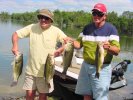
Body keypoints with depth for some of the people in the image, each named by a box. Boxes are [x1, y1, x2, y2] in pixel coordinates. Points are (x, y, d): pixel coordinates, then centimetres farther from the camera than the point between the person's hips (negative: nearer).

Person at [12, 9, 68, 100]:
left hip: (46, 71, -1)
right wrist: (15, 45, -17)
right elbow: (16, 34, 1)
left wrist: (60, 50, -20)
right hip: (31, 69, 1)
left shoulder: (56, 31, -7)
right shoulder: (32, 28, -4)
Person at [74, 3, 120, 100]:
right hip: (86, 66, 5)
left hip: (102, 68, -4)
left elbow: (117, 51, -14)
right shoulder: (87, 28, 7)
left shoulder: (111, 29, -8)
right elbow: (79, 44, 9)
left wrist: (108, 47, -35)